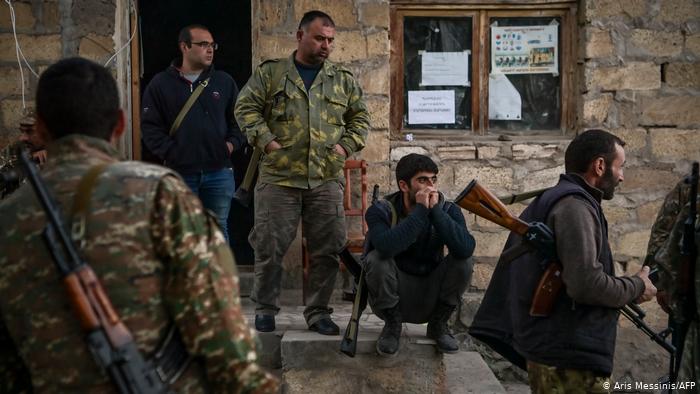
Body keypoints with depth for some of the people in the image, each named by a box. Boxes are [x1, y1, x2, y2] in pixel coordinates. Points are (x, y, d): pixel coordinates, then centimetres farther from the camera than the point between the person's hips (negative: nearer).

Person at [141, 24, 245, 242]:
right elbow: (150, 127, -1)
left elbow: (239, 119, 15)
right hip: (179, 173, -2)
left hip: (219, 172, 2)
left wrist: (232, 143, -1)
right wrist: (171, 153, -11)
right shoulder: (161, 84, 3)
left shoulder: (224, 82, 10)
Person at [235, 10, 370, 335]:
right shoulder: (270, 73, 5)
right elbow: (246, 108, 3)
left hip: (326, 180, 2)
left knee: (327, 249, 4)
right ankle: (265, 308, 19)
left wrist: (346, 145, 4)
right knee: (270, 246, 2)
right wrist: (265, 140, -8)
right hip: (279, 177, -2)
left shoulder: (343, 80, 12)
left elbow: (360, 117, 18)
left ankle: (318, 312, 18)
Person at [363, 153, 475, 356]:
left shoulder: (448, 210, -7)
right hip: (392, 299, -2)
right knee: (376, 259, -29)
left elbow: (466, 249, -28)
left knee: (464, 261, -21)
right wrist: (420, 211, -33)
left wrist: (435, 211, -29)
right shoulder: (380, 211, -15)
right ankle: (392, 325, -5)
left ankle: (438, 325, 2)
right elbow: (386, 247, -39)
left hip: (431, 299, 2)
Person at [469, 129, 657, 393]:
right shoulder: (574, 205, -16)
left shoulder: (548, 201, 15)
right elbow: (586, 284, -23)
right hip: (569, 359, -10)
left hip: (551, 351, 10)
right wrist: (637, 287, -9)